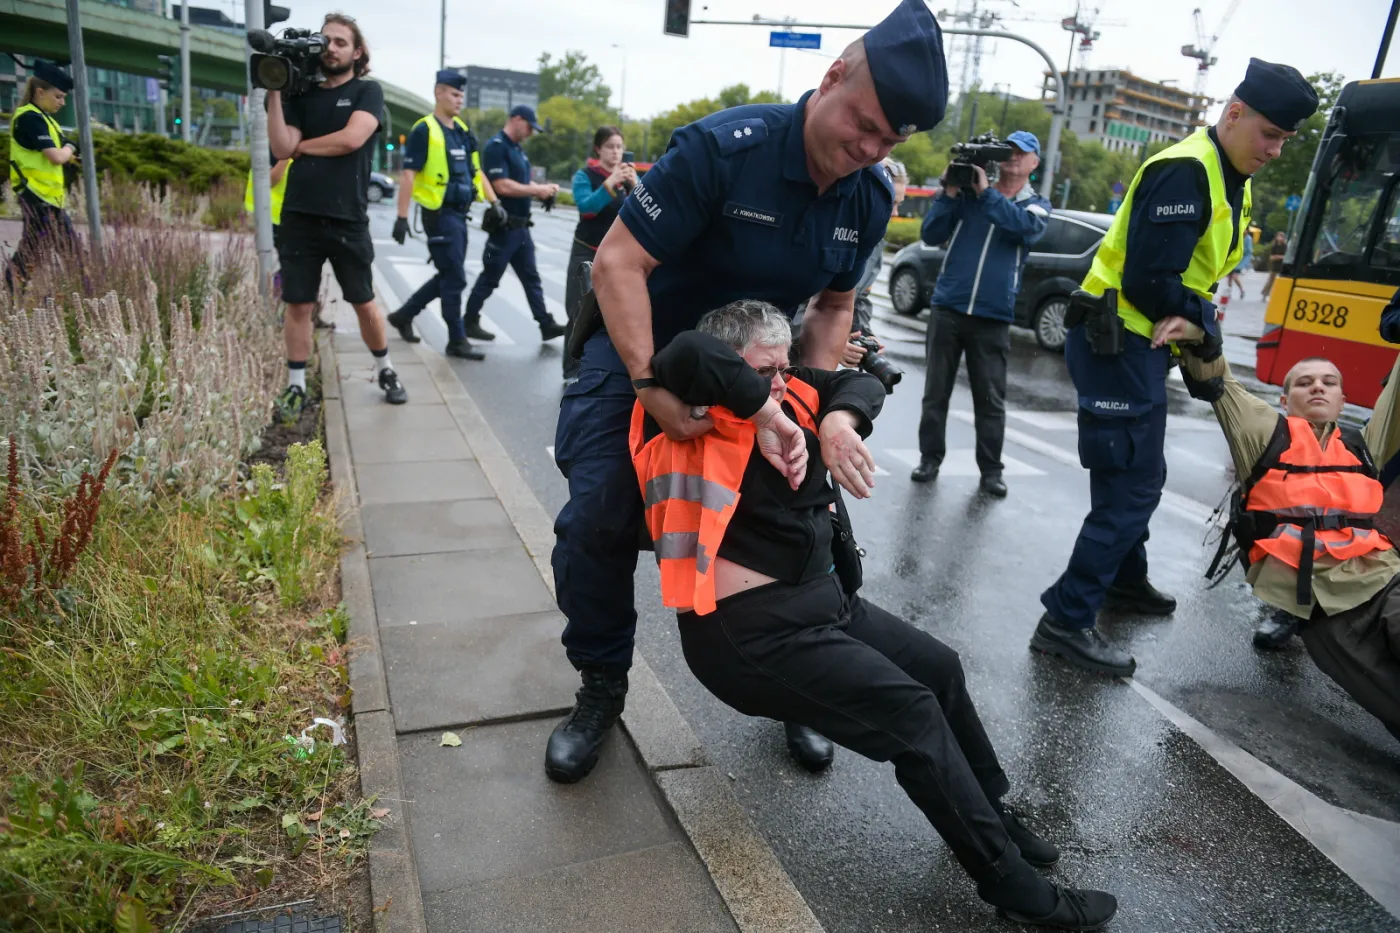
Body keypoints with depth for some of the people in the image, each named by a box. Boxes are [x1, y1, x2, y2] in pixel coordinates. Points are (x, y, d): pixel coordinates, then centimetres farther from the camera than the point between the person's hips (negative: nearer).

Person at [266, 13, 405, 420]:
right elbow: (282, 149, -2)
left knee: (364, 304, 8)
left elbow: (352, 139, -14)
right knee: (298, 305, 4)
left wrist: (301, 145, -2)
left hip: (347, 219, -2)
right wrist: (274, 92, -7)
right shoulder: (301, 95, 11)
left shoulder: (368, 91, 3)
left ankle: (386, 371, 26)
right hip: (299, 217, 3)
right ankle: (296, 386, 13)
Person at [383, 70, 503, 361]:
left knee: (447, 277, 15)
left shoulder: (462, 131, 14)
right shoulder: (424, 130, -10)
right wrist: (402, 217, -17)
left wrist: (494, 202, 10)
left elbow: (475, 170, 19)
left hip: (459, 214, 8)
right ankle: (457, 341, 5)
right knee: (455, 279, -5)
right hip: (440, 215, -8)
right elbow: (408, 175, -13)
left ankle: (403, 315, 30)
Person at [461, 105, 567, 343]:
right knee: (490, 278, 0)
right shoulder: (496, 147, -14)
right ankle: (470, 323, 12)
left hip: (521, 226, 9)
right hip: (504, 226, -9)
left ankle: (546, 325, 10)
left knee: (531, 277, 8)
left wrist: (544, 189, 2)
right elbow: (502, 186, -24)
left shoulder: (518, 149, 16)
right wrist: (538, 190, -18)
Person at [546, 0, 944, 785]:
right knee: (597, 525, -14)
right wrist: (651, 387, -35)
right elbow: (618, 262, -27)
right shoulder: (723, 147, -27)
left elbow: (833, 307, 3)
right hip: (646, 353, -4)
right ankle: (602, 689, 12)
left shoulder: (871, 199, -9)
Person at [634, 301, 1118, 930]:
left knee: (940, 667, 16)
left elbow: (859, 384, 11)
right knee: (911, 711, -14)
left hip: (824, 600, 10)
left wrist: (838, 420, -10)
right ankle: (1009, 882, 3)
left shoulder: (785, 393, 10)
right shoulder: (690, 421, -14)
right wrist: (765, 416, -25)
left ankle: (989, 816, 37)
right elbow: (688, 354, -34)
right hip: (753, 632, -10)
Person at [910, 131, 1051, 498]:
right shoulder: (968, 192, 8)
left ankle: (990, 469, 11)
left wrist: (986, 192, -17)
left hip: (994, 317, 0)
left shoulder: (1037, 205, 8)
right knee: (936, 391, 5)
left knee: (991, 399, 3)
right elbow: (931, 235, 1)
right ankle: (930, 458, 16)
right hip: (948, 308, 1)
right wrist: (949, 193, -10)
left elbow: (1026, 228, -15)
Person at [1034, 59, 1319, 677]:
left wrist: (1192, 318, -10)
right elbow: (1148, 278, -24)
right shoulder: (1185, 171, -17)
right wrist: (1199, 319, -7)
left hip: (1140, 342, 10)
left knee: (1137, 477, 21)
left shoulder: (1231, 181, 15)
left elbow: (1201, 271, 11)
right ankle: (1066, 620, -6)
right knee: (1131, 484, -10)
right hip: (1117, 342, -10)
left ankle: (1124, 579, 39)